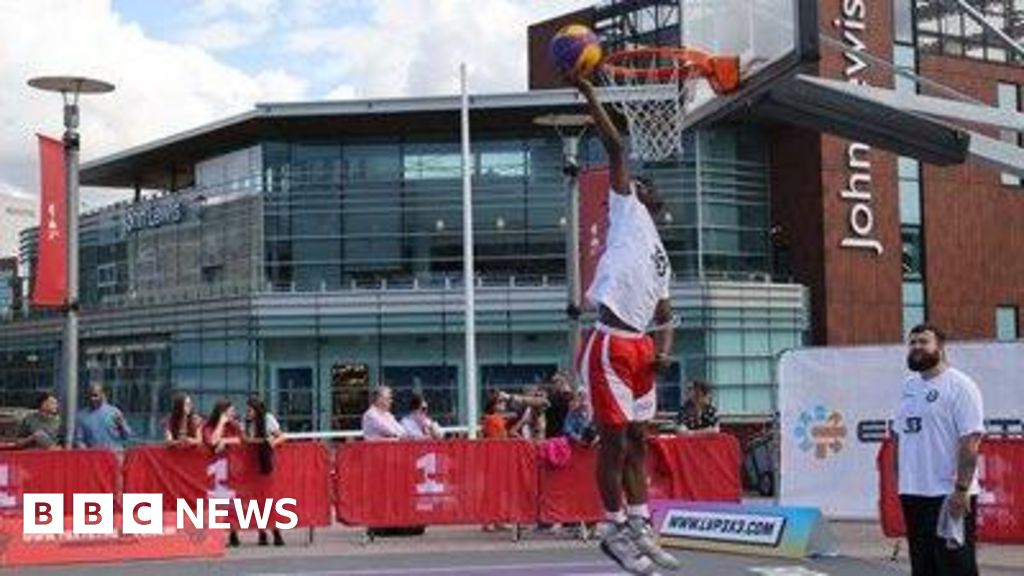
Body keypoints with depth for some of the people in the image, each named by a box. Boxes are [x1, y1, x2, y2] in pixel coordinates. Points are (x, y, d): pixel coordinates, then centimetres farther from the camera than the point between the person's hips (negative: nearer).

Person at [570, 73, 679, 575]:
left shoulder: (660, 255, 24)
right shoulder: (627, 211, 5)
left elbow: (664, 313, 25)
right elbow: (616, 149, -5)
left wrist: (665, 349, 5)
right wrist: (590, 98, -7)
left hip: (639, 347, 8)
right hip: (611, 345, -8)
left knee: (637, 439, 12)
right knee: (614, 438, -3)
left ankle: (640, 529, 20)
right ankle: (615, 530, 6)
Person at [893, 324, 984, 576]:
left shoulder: (959, 385, -10)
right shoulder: (909, 385, 13)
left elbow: (970, 440, -17)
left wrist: (961, 489, -22)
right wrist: (900, 478, 13)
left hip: (949, 495, -8)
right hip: (913, 493, 8)